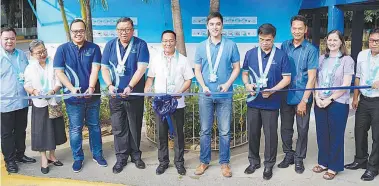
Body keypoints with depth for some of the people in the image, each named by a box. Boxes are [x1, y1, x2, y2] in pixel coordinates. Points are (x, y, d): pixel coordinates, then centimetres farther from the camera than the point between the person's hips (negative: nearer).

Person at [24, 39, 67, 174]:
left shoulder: (53, 64, -4)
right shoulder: (30, 68, -2)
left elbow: (59, 82, -6)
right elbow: (27, 85, 1)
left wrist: (53, 90, -24)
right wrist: (33, 91, -19)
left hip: (54, 102, 1)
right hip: (39, 104, -1)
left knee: (54, 129, 12)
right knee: (41, 131, 4)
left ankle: (52, 155, 31)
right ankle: (44, 159, 18)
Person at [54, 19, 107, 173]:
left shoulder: (93, 48, 0)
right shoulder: (62, 49, -1)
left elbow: (95, 69, -8)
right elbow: (58, 72, -5)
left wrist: (91, 87, -22)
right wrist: (72, 88, -18)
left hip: (92, 95, 1)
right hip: (73, 96, -1)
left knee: (94, 126, 13)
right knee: (75, 129, 6)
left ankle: (97, 154, 26)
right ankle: (78, 158, 21)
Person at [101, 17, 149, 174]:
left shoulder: (140, 45, -4)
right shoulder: (110, 45, 5)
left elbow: (141, 68, -13)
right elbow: (104, 68, 4)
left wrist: (130, 87, -23)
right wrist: (110, 85, -12)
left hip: (135, 95, -2)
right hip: (115, 95, 2)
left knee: (135, 127, 10)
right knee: (118, 128, 7)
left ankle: (135, 155, 26)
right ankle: (121, 158, 19)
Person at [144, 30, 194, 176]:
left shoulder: (182, 60, 0)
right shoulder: (155, 59, 7)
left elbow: (188, 80, 1)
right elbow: (150, 77, 13)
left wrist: (179, 92, -15)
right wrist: (147, 89, -6)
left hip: (177, 103, -2)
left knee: (178, 133, 6)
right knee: (162, 133, 9)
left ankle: (179, 162, 19)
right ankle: (163, 161, 22)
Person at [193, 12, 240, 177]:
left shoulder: (231, 45, 1)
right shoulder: (201, 47, 6)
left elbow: (236, 68, 3)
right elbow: (197, 70, 7)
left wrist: (227, 84, -11)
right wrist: (204, 86, -9)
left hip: (224, 95, -1)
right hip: (206, 94, 2)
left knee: (224, 131, 5)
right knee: (205, 130, 9)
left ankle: (224, 162, 18)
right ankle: (204, 161, 21)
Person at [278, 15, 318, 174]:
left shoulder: (311, 50, -7)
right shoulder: (284, 46, 3)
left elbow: (311, 77, -9)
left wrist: (304, 100, -14)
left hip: (302, 97, -3)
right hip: (286, 96, 3)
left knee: (302, 130, 8)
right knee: (285, 128, 12)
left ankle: (299, 158, 24)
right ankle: (288, 155, 30)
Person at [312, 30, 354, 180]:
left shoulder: (347, 60, -5)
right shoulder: (322, 58, 9)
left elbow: (346, 85, -11)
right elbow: (315, 80, 10)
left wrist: (329, 99, -14)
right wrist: (317, 97, -4)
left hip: (338, 103, -4)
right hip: (320, 103, 4)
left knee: (335, 135, 5)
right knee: (322, 134, 11)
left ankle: (334, 167, 18)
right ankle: (323, 162, 27)